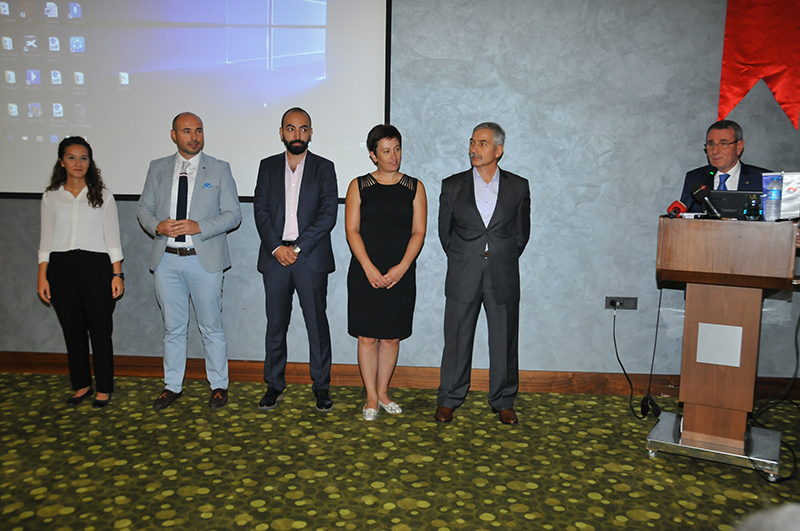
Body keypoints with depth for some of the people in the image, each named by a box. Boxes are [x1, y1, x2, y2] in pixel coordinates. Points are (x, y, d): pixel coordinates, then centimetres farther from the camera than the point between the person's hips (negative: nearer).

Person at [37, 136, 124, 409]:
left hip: (96, 266, -2)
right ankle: (81, 385, 23)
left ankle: (104, 388, 13)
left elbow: (112, 238, 2)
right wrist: (42, 277, 3)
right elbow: (46, 240, 9)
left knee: (100, 330, 0)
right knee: (72, 330, 8)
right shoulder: (51, 197, 8)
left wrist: (117, 274, -3)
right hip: (61, 267, 2)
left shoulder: (102, 196, 4)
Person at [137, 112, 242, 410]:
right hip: (167, 260, 3)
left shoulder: (219, 170, 2)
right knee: (173, 327, 12)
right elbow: (144, 208, 12)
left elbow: (233, 215, -2)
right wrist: (157, 226, -10)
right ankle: (172, 386, 26)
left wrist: (199, 227, -17)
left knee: (211, 327, 5)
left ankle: (219, 385, 20)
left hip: (205, 260, -2)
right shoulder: (158, 168, 10)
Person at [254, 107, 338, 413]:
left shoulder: (324, 168, 5)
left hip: (311, 258, -2)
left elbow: (328, 215, -5)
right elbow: (261, 210, 4)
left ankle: (321, 386, 14)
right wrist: (276, 247, -10)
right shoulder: (268, 167, 12)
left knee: (317, 323, 2)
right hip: (275, 257, 2)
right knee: (275, 324, 8)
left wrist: (297, 247, -11)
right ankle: (274, 385, 20)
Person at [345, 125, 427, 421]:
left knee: (392, 337, 8)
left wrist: (401, 268, -11)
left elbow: (418, 232, 1)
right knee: (367, 337, 1)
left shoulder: (414, 188, 7)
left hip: (400, 274, 1)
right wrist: (369, 269, -13)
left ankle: (382, 391, 23)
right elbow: (352, 230, -2)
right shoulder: (359, 186, 4)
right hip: (365, 274, -1)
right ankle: (371, 397, 14)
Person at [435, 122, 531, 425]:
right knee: (457, 340, 6)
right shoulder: (452, 185, 5)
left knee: (504, 340, 7)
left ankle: (503, 402, 22)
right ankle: (449, 399, 21)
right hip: (462, 277, 0)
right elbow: (444, 232, 10)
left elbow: (522, 233, 10)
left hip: (504, 278, 0)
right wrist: (462, 262, 10)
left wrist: (503, 261, 7)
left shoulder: (518, 187, 5)